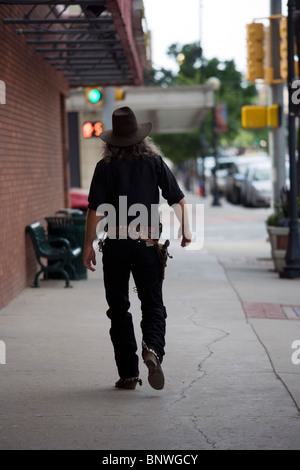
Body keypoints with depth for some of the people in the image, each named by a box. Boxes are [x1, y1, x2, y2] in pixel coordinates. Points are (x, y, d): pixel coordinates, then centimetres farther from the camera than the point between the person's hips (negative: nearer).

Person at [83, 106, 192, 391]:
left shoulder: (105, 167, -3)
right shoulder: (154, 162, 2)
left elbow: (95, 209, -9)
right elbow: (178, 200, 2)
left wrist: (88, 246, -4)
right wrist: (186, 231, 13)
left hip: (115, 244, -1)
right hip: (148, 243, 1)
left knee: (118, 308, 9)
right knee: (153, 304, 8)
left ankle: (128, 373, 9)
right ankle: (153, 349, -21)